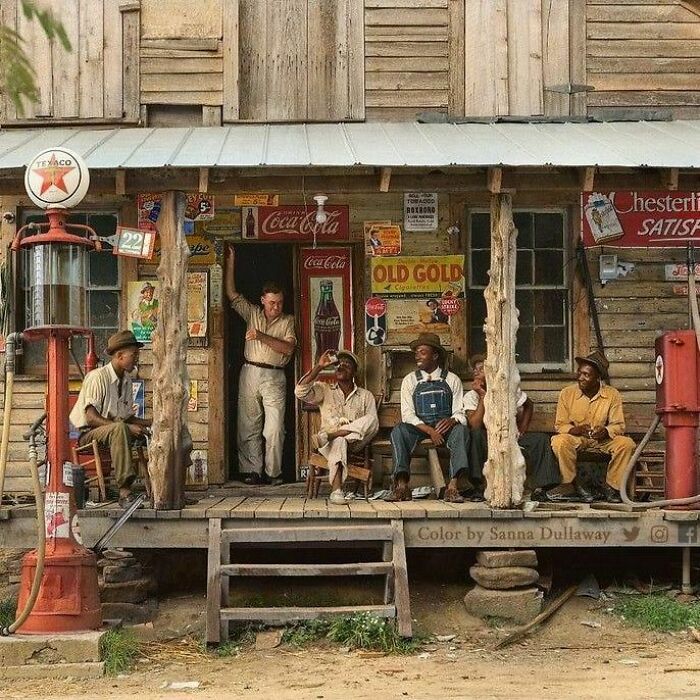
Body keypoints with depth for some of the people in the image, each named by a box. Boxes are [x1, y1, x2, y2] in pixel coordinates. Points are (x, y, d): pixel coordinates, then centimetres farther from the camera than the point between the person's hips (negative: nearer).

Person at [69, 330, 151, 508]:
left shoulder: (127, 381, 10)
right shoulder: (98, 377, -15)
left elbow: (128, 417, 15)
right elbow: (91, 418, -23)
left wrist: (151, 423, -3)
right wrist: (127, 427, -29)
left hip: (113, 431, 8)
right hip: (86, 433, -8)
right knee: (119, 429, -38)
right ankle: (124, 491, -42)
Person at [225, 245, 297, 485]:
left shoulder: (288, 321, 6)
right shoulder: (252, 314, 12)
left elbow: (288, 348, -8)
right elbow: (232, 294, 7)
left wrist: (261, 336, -14)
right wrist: (230, 263, 3)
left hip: (274, 377, -2)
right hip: (250, 373, 2)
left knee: (275, 428, -7)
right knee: (248, 426, 1)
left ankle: (273, 472, -1)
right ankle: (252, 471, 4)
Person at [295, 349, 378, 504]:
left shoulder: (365, 396, 17)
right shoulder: (324, 390, 16)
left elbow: (373, 424, 3)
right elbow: (300, 392, -5)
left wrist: (352, 429, -16)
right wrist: (319, 367, -9)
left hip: (356, 443, 1)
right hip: (330, 445, -1)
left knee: (371, 420, -28)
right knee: (339, 442, -39)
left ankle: (330, 436, -33)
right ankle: (336, 490, -53)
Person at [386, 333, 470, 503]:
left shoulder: (452, 380, 7)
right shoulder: (410, 380, 8)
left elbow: (459, 413, 4)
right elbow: (408, 415, -2)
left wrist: (452, 420, -22)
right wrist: (430, 430, -18)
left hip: (445, 426, 0)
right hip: (418, 428, 1)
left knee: (461, 430, -33)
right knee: (398, 431, -30)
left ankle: (452, 487, -40)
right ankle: (402, 486, -37)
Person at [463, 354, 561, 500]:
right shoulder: (471, 396, -7)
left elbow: (529, 405, 21)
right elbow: (475, 426, -22)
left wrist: (522, 431, 9)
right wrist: (483, 396, -23)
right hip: (486, 443, -3)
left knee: (541, 439, -19)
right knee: (475, 435, -35)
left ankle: (540, 487, -17)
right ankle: (478, 487, -33)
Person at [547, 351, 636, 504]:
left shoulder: (612, 395, -5)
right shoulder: (567, 393, -5)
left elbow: (619, 425, -4)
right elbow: (560, 425, -2)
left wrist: (606, 431, -28)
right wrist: (574, 430, -25)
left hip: (603, 440, 1)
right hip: (576, 439, -1)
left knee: (627, 444, -27)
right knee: (559, 441, -34)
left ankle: (612, 486, -12)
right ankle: (570, 484, -18)